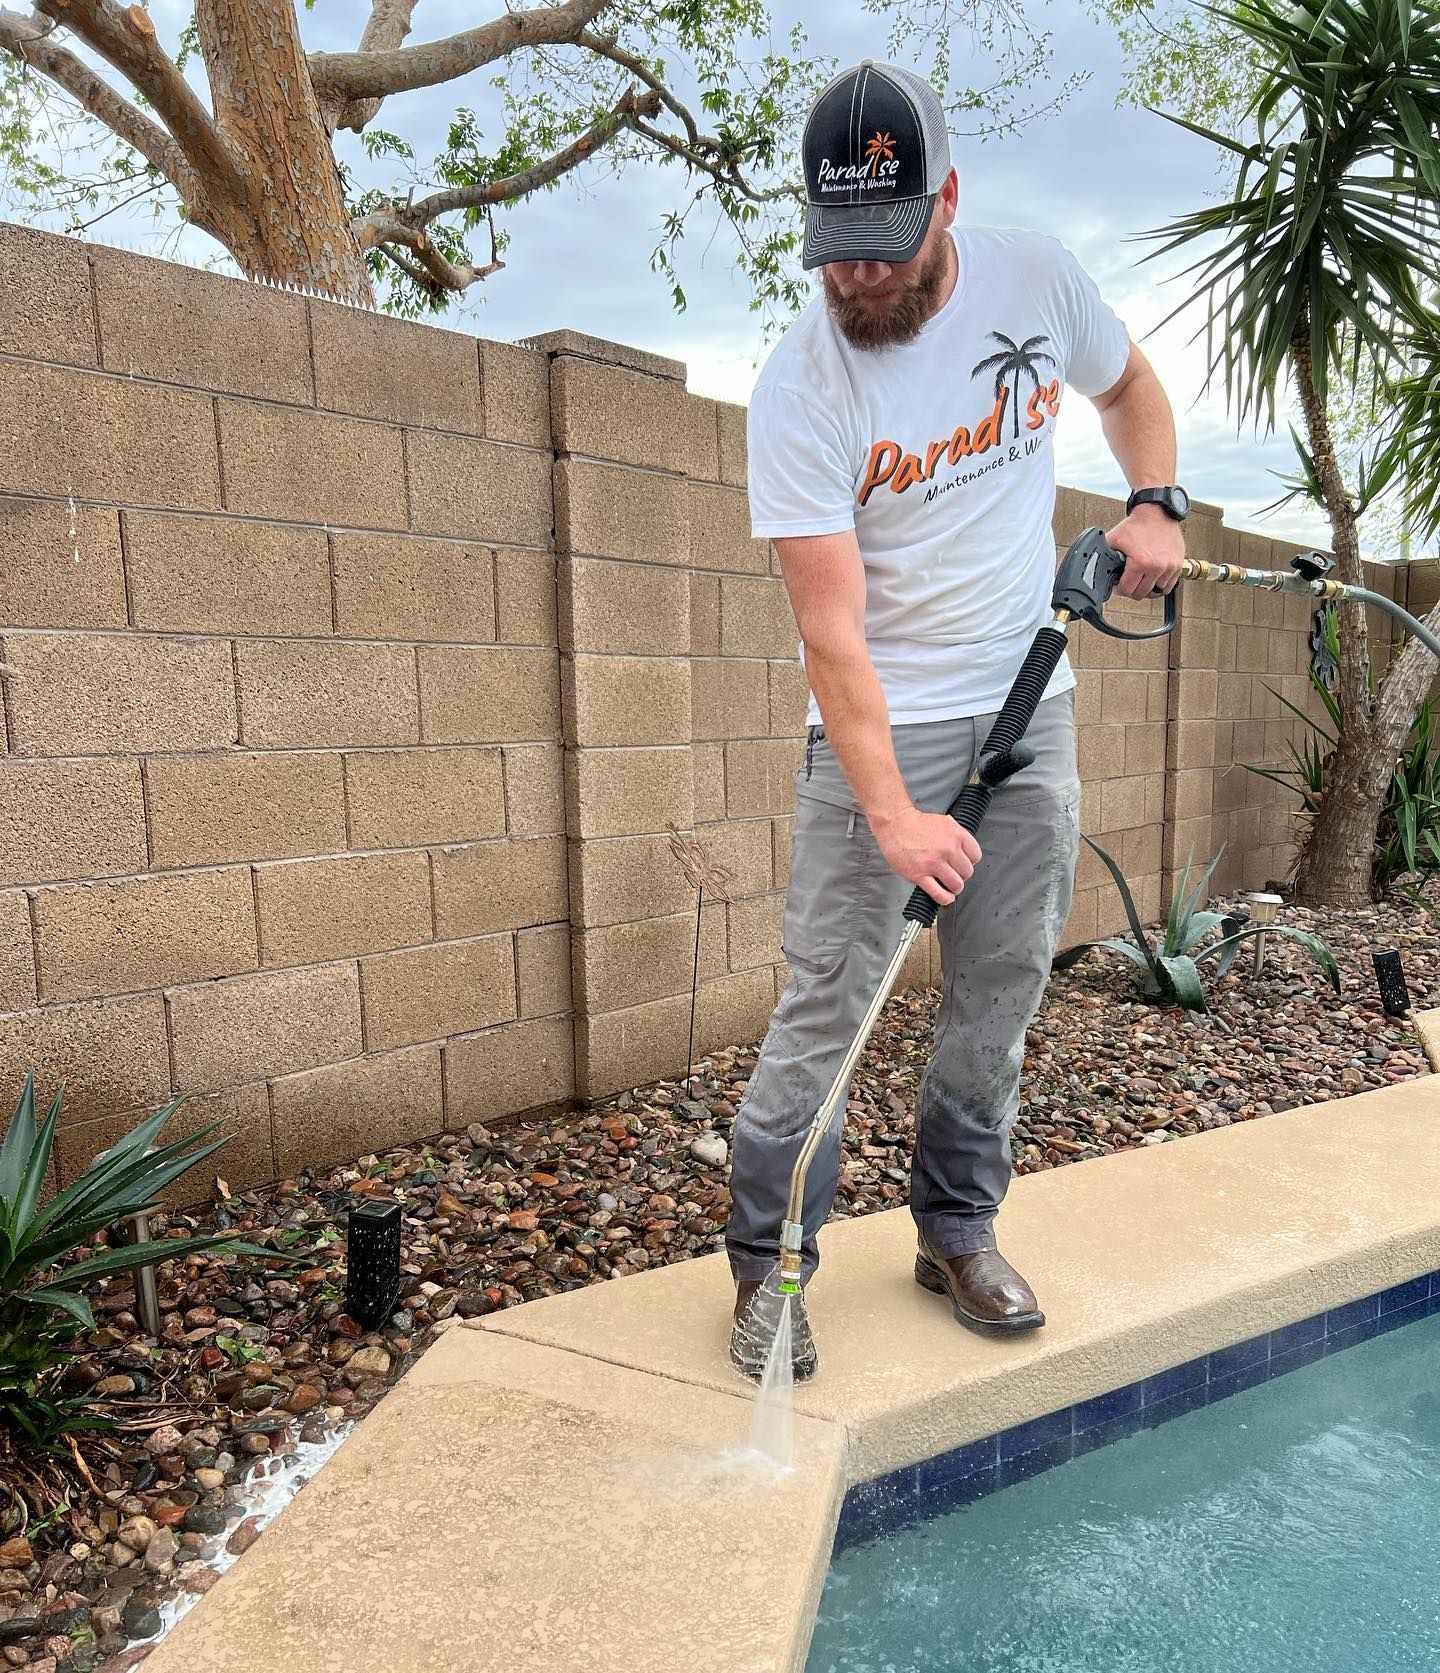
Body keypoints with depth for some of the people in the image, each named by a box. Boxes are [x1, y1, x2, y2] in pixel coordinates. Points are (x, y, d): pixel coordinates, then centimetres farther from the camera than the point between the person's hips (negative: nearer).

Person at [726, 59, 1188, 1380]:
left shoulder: (1038, 278, -1)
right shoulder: (799, 393, -15)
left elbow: (1129, 386, 20)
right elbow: (832, 628, -21)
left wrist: (1154, 503, 1)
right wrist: (890, 811, -28)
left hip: (1031, 705, 5)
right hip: (880, 727, -4)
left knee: (1003, 993, 9)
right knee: (828, 1005, -5)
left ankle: (958, 1232, 28)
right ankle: (767, 1265, 13)